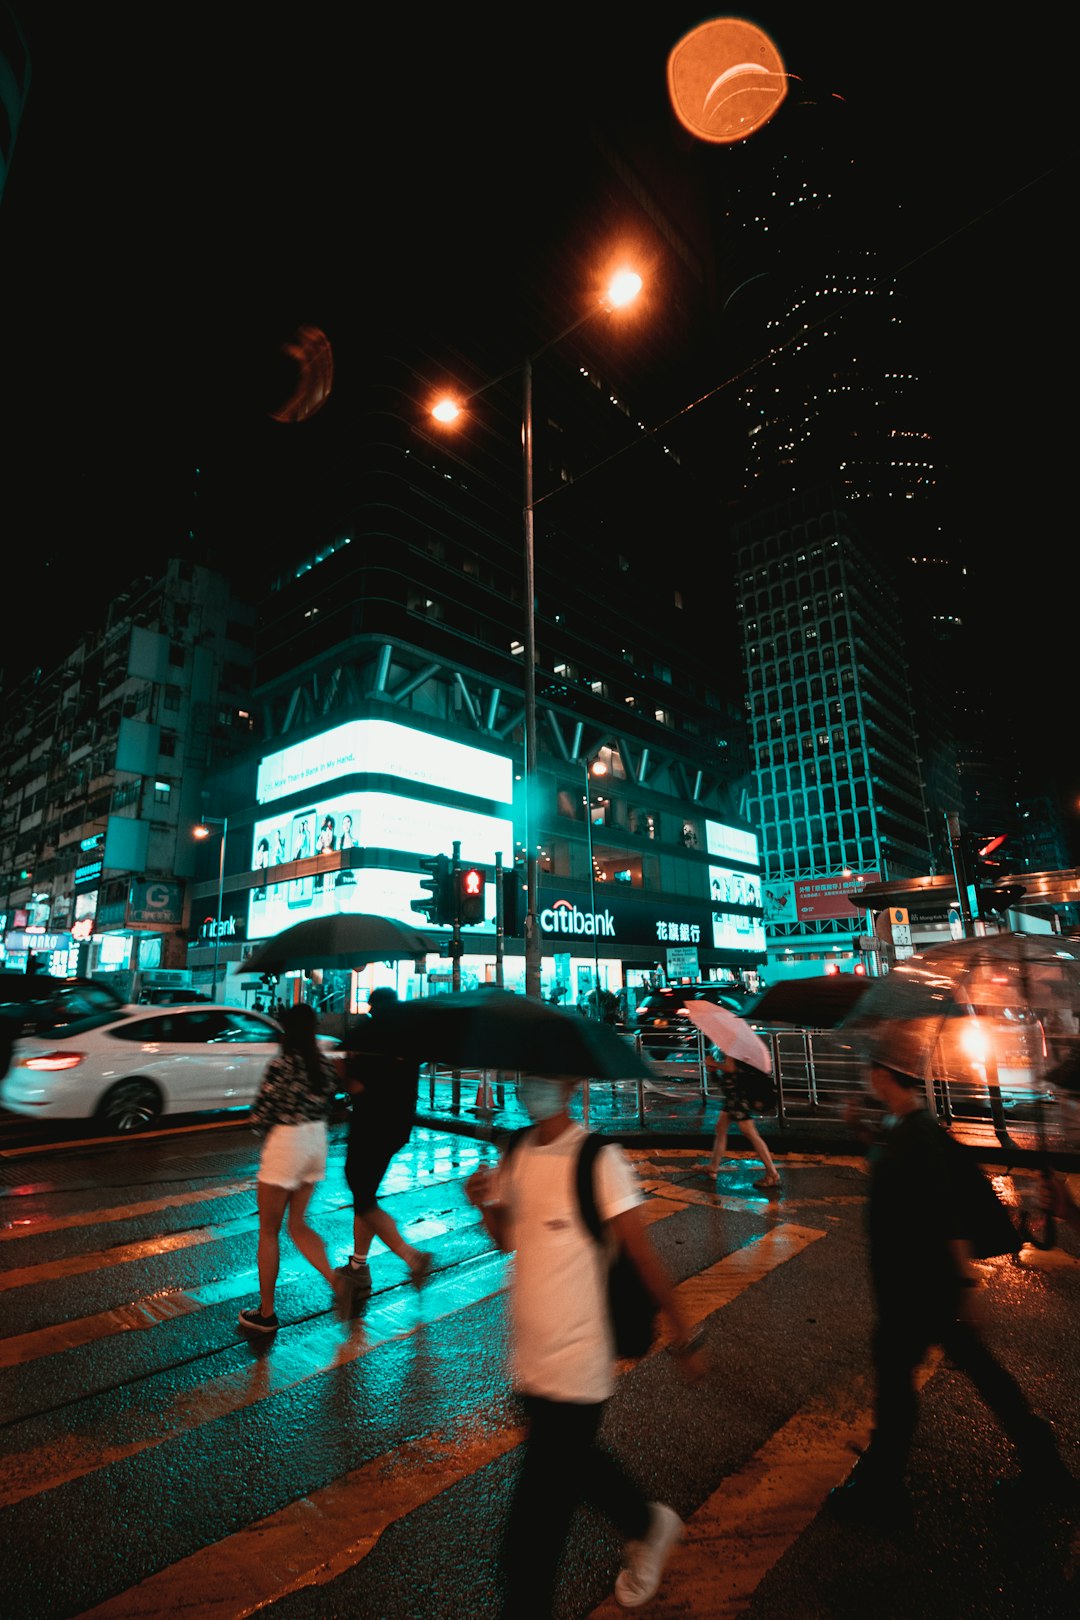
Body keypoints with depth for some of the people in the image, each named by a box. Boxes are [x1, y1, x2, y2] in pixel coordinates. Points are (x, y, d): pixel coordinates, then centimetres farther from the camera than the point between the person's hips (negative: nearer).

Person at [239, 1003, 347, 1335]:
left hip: (285, 1146, -6)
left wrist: (265, 1124, 9)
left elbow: (260, 1116, -12)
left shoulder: (280, 1066, -17)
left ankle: (266, 1313, 23)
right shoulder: (325, 1066, 2)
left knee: (268, 1231, 12)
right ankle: (336, 1282, 6)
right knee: (298, 1225, 20)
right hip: (317, 1143, 6)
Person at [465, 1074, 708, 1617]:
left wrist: (684, 1337, -8)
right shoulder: (516, 1153, -2)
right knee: (573, 1461, 28)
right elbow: (507, 1238, 9)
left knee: (533, 1534, 1)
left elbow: (643, 1255, -14)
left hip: (576, 1368, -7)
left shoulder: (598, 1159, -20)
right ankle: (648, 1525, 55)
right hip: (532, 1361, 7)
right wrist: (485, 1204, -11)